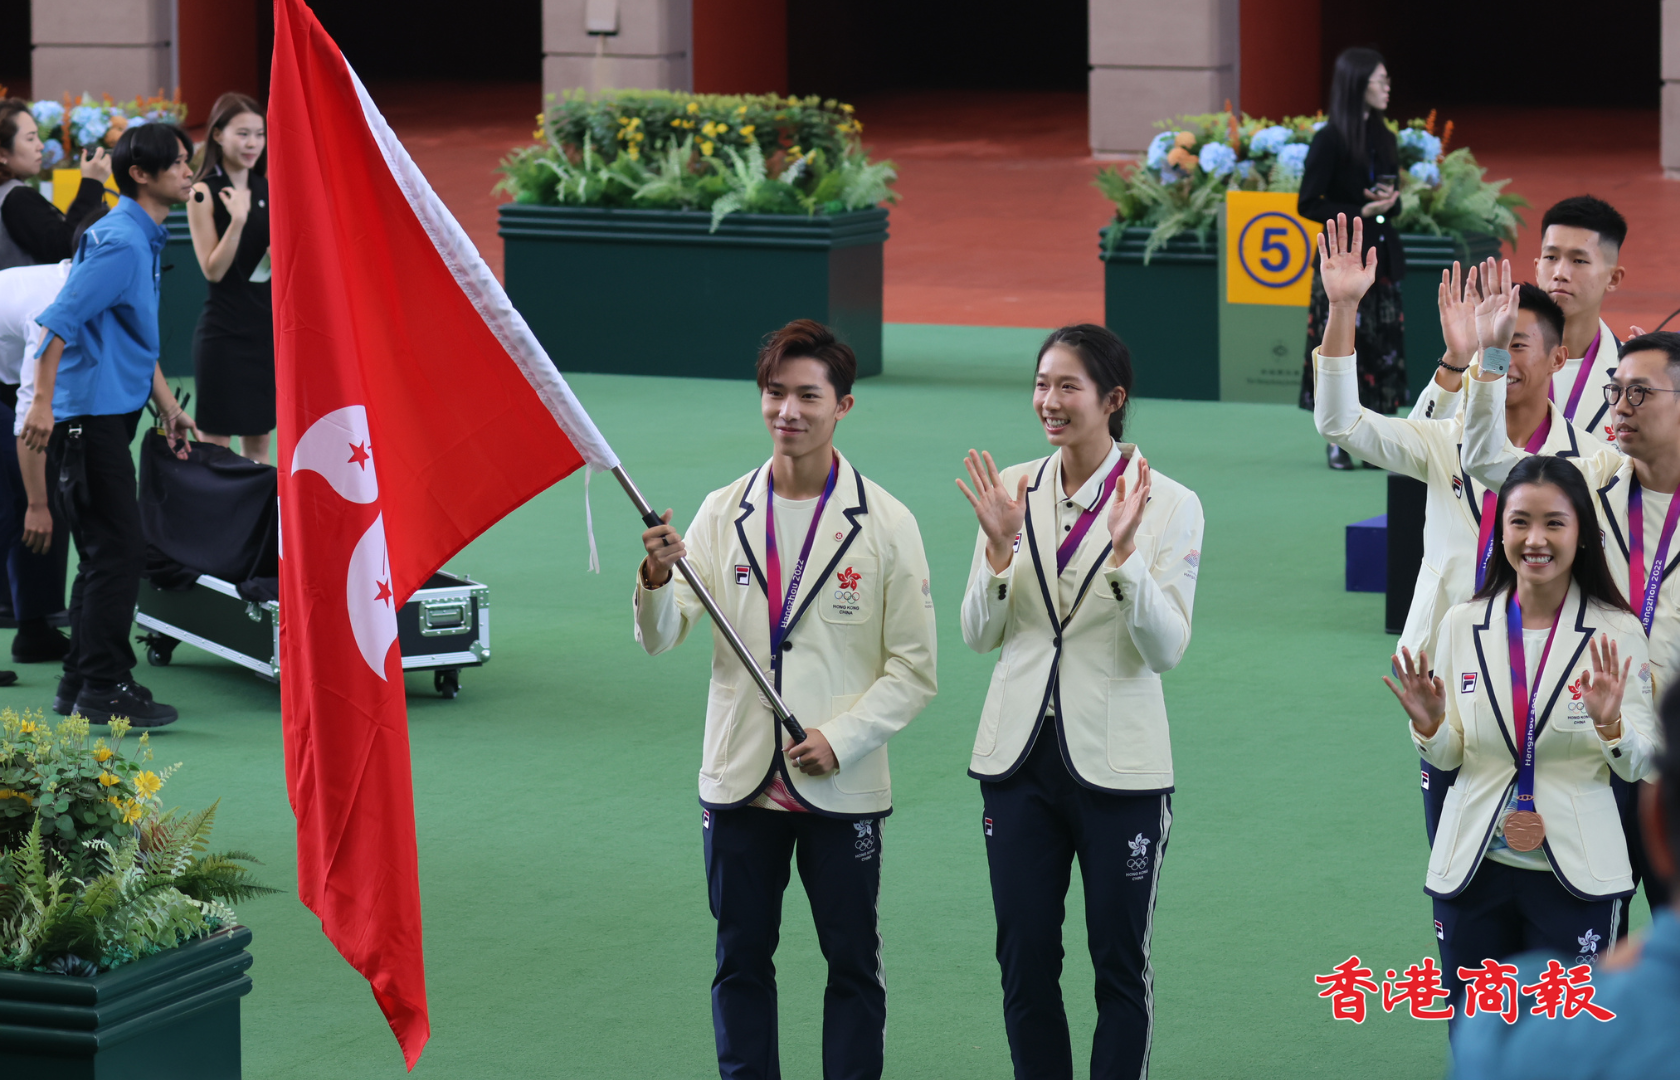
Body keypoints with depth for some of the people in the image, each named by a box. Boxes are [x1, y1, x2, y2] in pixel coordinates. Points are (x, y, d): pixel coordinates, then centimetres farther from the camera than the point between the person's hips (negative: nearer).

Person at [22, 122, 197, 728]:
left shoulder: (145, 240, 15)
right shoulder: (119, 242, -17)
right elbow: (60, 321, -22)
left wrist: (167, 405, 24)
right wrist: (43, 404, -24)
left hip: (111, 414, 10)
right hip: (86, 416, -10)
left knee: (105, 554, 14)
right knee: (118, 551, -10)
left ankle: (80, 684, 20)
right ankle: (103, 689, -7)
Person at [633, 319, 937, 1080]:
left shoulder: (886, 524, -4)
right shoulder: (724, 514, 3)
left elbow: (914, 668, -3)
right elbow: (660, 639, -3)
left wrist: (842, 737, -16)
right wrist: (658, 580, -24)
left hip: (841, 785, -2)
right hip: (740, 780, 2)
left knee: (853, 965, 5)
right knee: (740, 961, 9)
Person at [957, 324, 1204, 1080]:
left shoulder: (1168, 505, -7)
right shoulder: (1013, 491, 3)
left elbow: (1167, 649, -14)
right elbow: (979, 636, 2)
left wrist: (1124, 551, -26)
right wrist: (1000, 546, -14)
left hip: (1115, 763, -3)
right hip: (1021, 756, 3)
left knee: (1120, 967, 8)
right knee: (1024, 963, 9)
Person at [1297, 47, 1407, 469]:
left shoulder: (1383, 138, 11)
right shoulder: (1330, 140, -8)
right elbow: (1309, 204, -9)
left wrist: (1389, 201, -3)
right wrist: (1360, 212, -18)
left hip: (1382, 255, 6)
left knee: (1383, 349, 4)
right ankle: (1337, 439, 5)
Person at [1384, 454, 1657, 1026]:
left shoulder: (1616, 633, -6)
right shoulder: (1463, 625, 1)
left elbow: (1640, 765, -4)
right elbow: (1447, 758, 8)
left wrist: (1610, 725, -24)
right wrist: (1429, 725, -13)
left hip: (1574, 874, -2)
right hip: (1474, 868, 2)